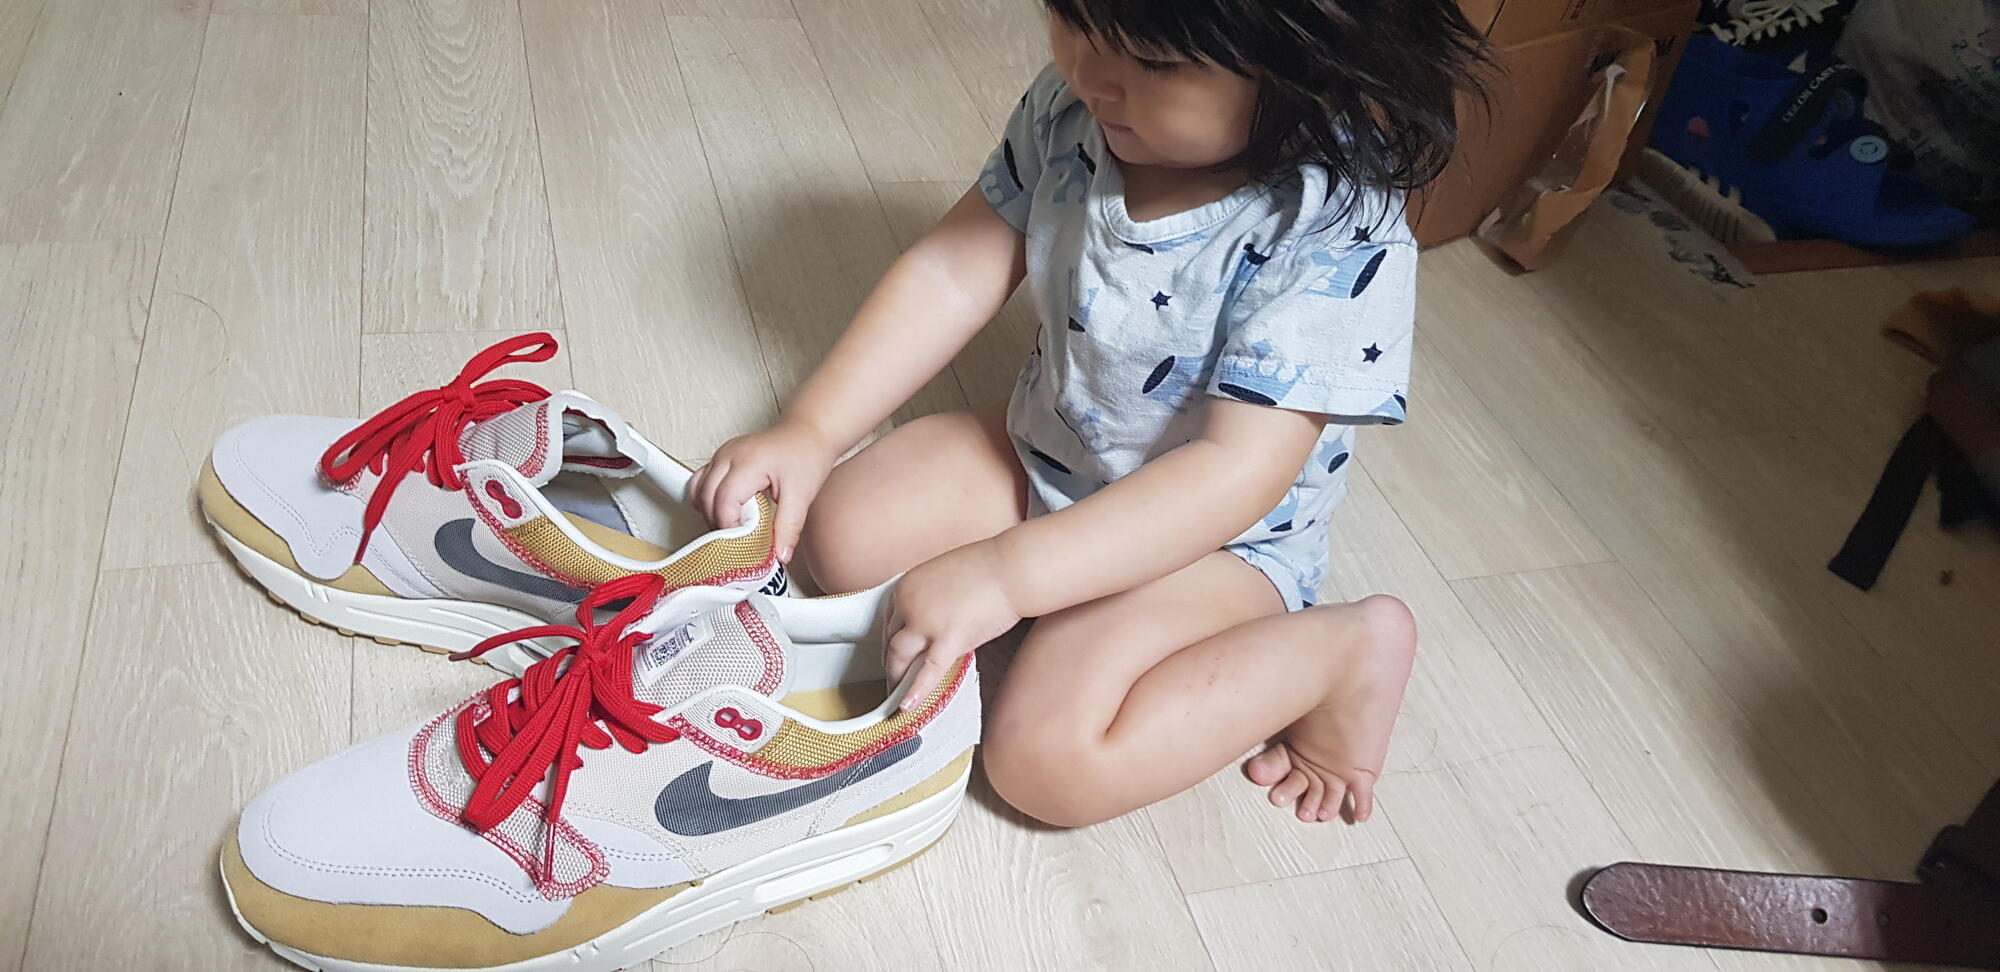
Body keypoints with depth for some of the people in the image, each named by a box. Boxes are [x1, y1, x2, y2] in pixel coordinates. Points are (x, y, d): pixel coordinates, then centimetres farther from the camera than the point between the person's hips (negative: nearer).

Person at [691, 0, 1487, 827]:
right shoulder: (1076, 104, -16)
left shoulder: (1338, 237, -33)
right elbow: (953, 273, -9)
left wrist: (1006, 575, -42)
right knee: (842, 536, -6)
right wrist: (809, 432, -17)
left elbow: (1241, 471, -36)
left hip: (1217, 529, -6)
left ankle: (1344, 649, -3)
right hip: (1043, 446, 6)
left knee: (1045, 761, -21)